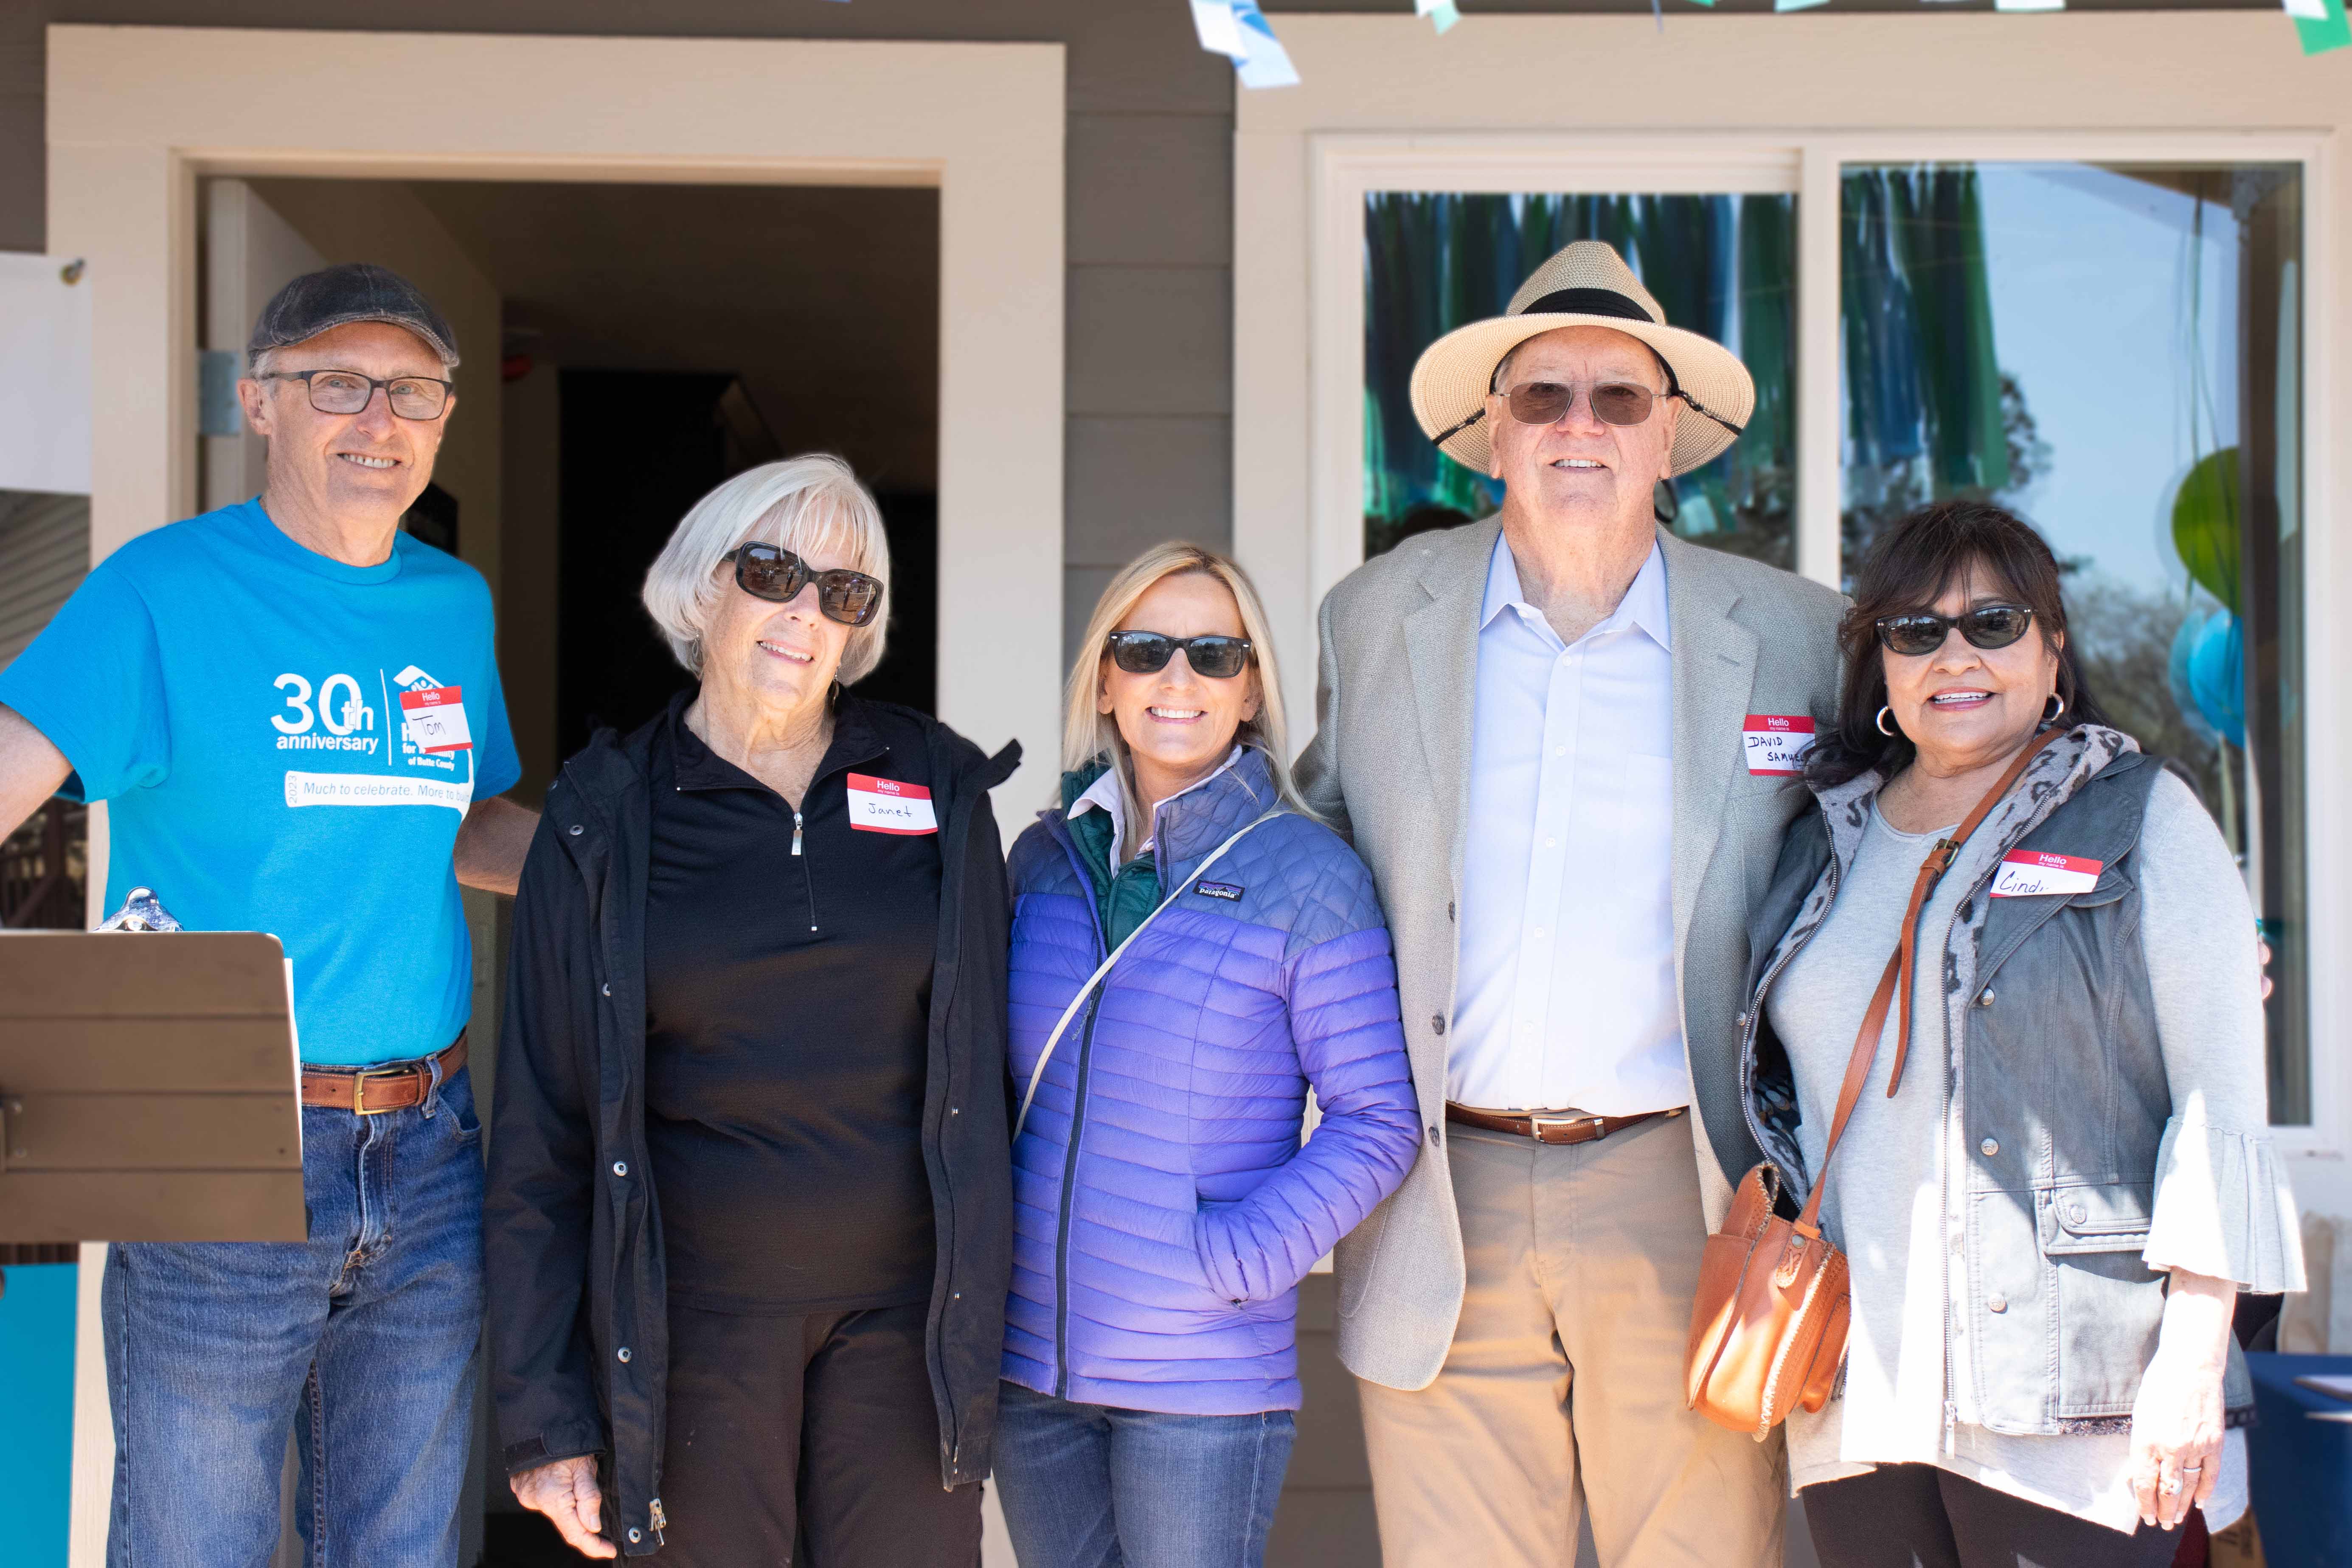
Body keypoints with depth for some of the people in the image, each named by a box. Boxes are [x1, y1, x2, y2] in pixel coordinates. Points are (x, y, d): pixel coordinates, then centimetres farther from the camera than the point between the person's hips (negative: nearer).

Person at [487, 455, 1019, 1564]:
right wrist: (547, 1416, -2)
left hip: (905, 1305, 1)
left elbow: (981, 1066, 8)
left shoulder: (938, 790, 4)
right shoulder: (605, 825, 1)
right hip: (693, 1312, -1)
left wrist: (983, 1312, 5)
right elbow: (543, 1129, 1)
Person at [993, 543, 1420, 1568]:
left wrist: (1233, 1260, -15)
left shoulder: (1305, 876, -8)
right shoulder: (1046, 857, 5)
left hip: (1204, 1379, -4)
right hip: (1028, 1359, 4)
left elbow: (1377, 1118, -8)